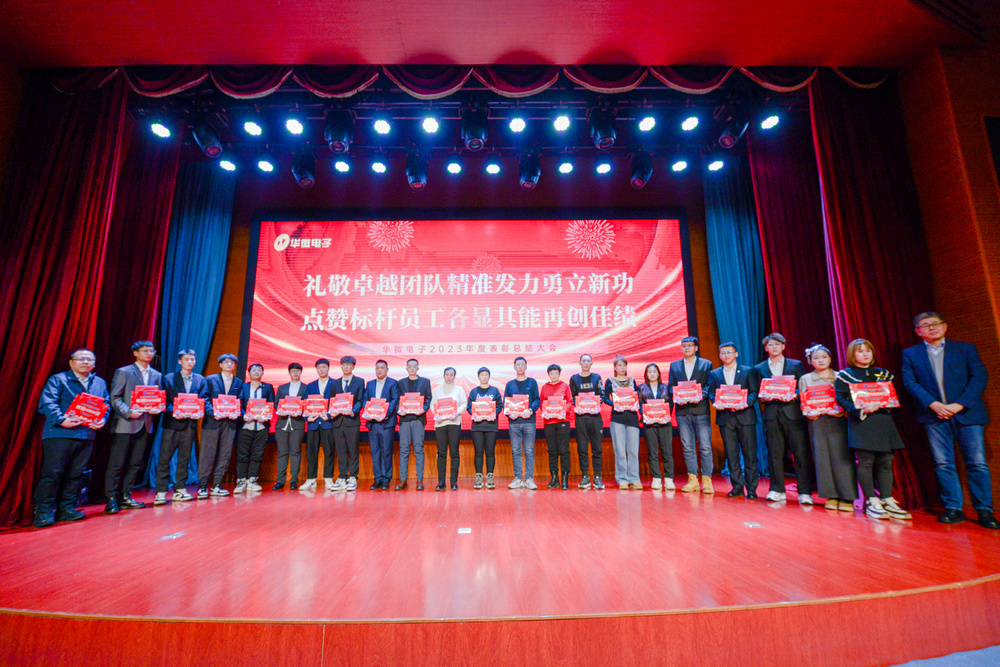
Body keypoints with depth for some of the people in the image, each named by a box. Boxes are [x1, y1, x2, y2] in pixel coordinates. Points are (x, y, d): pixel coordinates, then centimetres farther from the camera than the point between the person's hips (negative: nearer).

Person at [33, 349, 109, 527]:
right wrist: (61, 420, -22)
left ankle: (67, 508, 17)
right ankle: (43, 512, 6)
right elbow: (47, 403, -7)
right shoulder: (57, 379, 4)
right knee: (52, 472, -3)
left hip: (86, 435, 4)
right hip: (59, 434, -4)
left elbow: (106, 404, 13)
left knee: (76, 474, 8)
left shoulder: (100, 383, 17)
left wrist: (102, 420, -7)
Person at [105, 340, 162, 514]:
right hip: (125, 424, -5)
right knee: (116, 463, -1)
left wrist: (157, 409, -4)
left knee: (135, 463, 8)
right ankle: (111, 499, 7)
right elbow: (115, 398, -5)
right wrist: (128, 412, -17)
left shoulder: (156, 375, 13)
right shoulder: (123, 372, 0)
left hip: (145, 425, 5)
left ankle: (125, 496, 17)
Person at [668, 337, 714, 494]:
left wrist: (701, 395, -16)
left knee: (705, 447, -3)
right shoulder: (674, 366, 15)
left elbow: (709, 385, 2)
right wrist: (676, 396, -8)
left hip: (701, 409, -2)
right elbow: (671, 386, 11)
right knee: (687, 447, 5)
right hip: (682, 411, 2)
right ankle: (692, 480, 12)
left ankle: (706, 480, 6)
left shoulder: (706, 364, 8)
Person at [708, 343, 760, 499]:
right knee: (731, 454, 4)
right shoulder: (714, 374, 12)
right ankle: (737, 487, 13)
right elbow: (711, 393, 9)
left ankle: (751, 488, 9)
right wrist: (716, 403, -11)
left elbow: (755, 391, 1)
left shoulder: (748, 371, 7)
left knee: (750, 453, 0)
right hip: (725, 417, 2)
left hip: (745, 416, -2)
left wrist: (746, 403, -17)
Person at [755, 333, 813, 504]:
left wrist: (794, 394, -13)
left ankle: (804, 492, 5)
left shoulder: (796, 365, 10)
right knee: (775, 453, 3)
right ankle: (777, 490, 12)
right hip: (772, 415, 1)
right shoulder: (759, 368, 12)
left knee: (801, 453, -3)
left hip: (793, 413, -1)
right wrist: (764, 397, -8)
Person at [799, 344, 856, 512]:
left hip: (838, 421, -1)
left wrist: (843, 411, -13)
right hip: (817, 422, 1)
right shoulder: (805, 379, 11)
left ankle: (847, 497, 2)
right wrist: (808, 413, -9)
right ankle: (831, 496, 8)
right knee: (822, 458, 0)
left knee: (841, 456, -5)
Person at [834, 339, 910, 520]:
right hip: (861, 423, -4)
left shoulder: (883, 373, 17)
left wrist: (879, 404, -8)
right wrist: (859, 410, -18)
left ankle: (887, 500, 11)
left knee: (885, 461, 4)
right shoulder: (844, 375, 3)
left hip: (883, 423, 4)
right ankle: (872, 502, 2)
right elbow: (841, 399, -3)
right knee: (865, 461, -5)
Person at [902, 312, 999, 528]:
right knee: (943, 463, 1)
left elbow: (979, 377, 1)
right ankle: (953, 508, 8)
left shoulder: (966, 349, 10)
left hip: (966, 413, 0)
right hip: (934, 416, 0)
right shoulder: (910, 354, 9)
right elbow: (910, 382, 0)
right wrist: (933, 404, -13)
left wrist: (959, 404, -11)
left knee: (977, 462, -1)